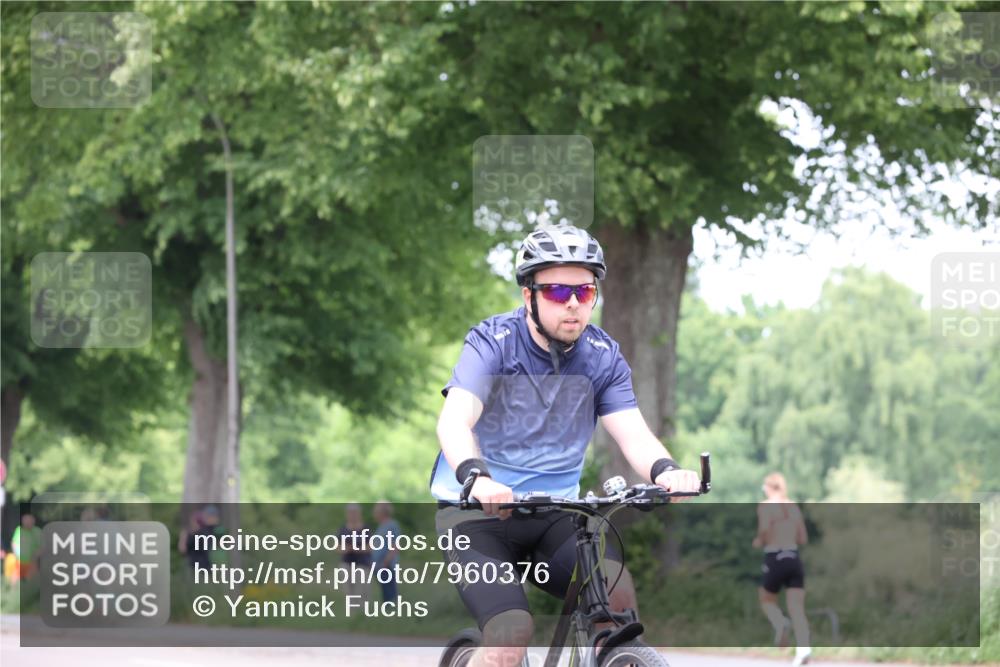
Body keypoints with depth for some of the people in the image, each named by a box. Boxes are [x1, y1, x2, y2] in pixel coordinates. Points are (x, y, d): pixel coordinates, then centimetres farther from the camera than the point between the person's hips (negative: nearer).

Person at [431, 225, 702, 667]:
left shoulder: (603, 357, 0)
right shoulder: (492, 343, -12)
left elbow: (634, 435, -11)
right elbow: (455, 421, -27)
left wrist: (665, 470, -35)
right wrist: (476, 477, -49)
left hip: (553, 514, 3)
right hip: (480, 512, -3)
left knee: (617, 592, -26)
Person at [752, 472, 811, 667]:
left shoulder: (765, 505, -4)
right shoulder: (794, 507, 11)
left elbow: (764, 527, -22)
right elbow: (803, 539, 13)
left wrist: (759, 542, -2)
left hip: (774, 559, -4)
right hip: (794, 559, 4)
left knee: (767, 600, 20)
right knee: (797, 608, 0)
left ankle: (780, 623, -11)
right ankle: (803, 648, -21)